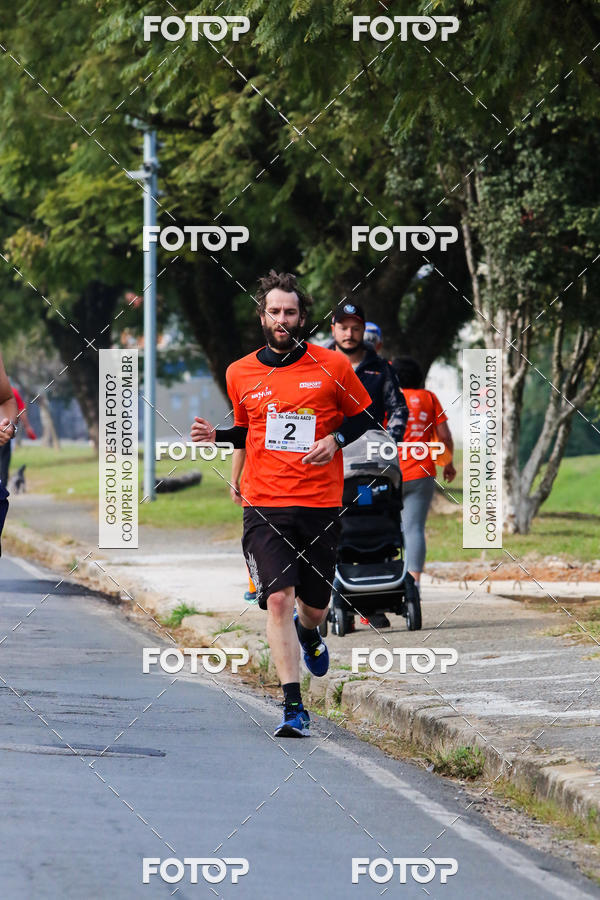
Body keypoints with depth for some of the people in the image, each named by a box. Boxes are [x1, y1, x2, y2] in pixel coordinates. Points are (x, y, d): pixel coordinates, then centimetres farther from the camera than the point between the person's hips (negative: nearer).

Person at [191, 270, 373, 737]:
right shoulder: (241, 374, 6)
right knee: (278, 599, -15)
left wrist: (335, 439, -7)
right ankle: (293, 708, -13)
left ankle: (309, 634, 49)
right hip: (265, 505, 0)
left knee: (314, 607, 9)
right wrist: (217, 435, 3)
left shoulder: (333, 366, 0)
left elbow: (363, 416, 12)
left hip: (321, 505, 0)